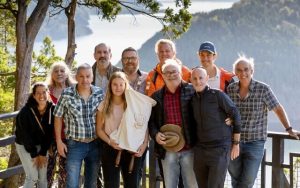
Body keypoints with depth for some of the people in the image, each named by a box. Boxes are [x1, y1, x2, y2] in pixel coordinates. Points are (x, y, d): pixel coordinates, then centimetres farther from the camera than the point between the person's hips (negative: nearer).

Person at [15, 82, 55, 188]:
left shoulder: (52, 109, -14)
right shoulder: (25, 112, -25)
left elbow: (50, 133, -9)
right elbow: (25, 135, -18)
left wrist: (43, 153, -11)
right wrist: (34, 154, -14)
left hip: (41, 145, 4)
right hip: (24, 146, -4)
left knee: (43, 176, 2)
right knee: (32, 176, -10)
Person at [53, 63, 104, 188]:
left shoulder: (99, 93, -3)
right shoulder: (67, 94, -11)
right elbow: (58, 117, -2)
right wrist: (59, 141, -3)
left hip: (95, 144, 3)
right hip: (75, 144, -3)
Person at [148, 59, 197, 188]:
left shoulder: (192, 91, -1)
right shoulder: (156, 97, 8)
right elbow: (151, 120, 11)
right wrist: (155, 134, -7)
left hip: (189, 149, -2)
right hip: (167, 151, 2)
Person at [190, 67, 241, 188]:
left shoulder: (218, 95, -9)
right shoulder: (192, 99, 7)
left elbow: (236, 116, -6)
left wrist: (236, 144, -4)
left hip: (220, 148, -5)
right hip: (199, 150, 6)